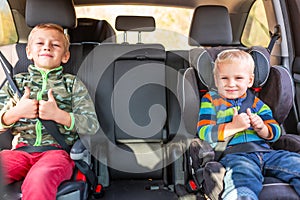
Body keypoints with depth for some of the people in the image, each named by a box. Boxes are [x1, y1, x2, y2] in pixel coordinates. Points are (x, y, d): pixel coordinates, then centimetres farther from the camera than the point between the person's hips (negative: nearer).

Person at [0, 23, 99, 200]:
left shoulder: (72, 84, 11)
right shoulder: (16, 82, 18)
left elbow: (92, 125, 2)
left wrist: (58, 115, -11)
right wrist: (16, 112, -3)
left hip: (57, 150, -3)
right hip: (22, 149, 3)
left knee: (39, 179, -36)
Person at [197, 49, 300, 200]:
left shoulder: (256, 103, 23)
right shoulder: (211, 101, 13)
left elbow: (275, 132, 19)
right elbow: (204, 132, 0)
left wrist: (261, 128, -5)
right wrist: (233, 126, -12)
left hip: (265, 151, 5)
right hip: (234, 154, -5)